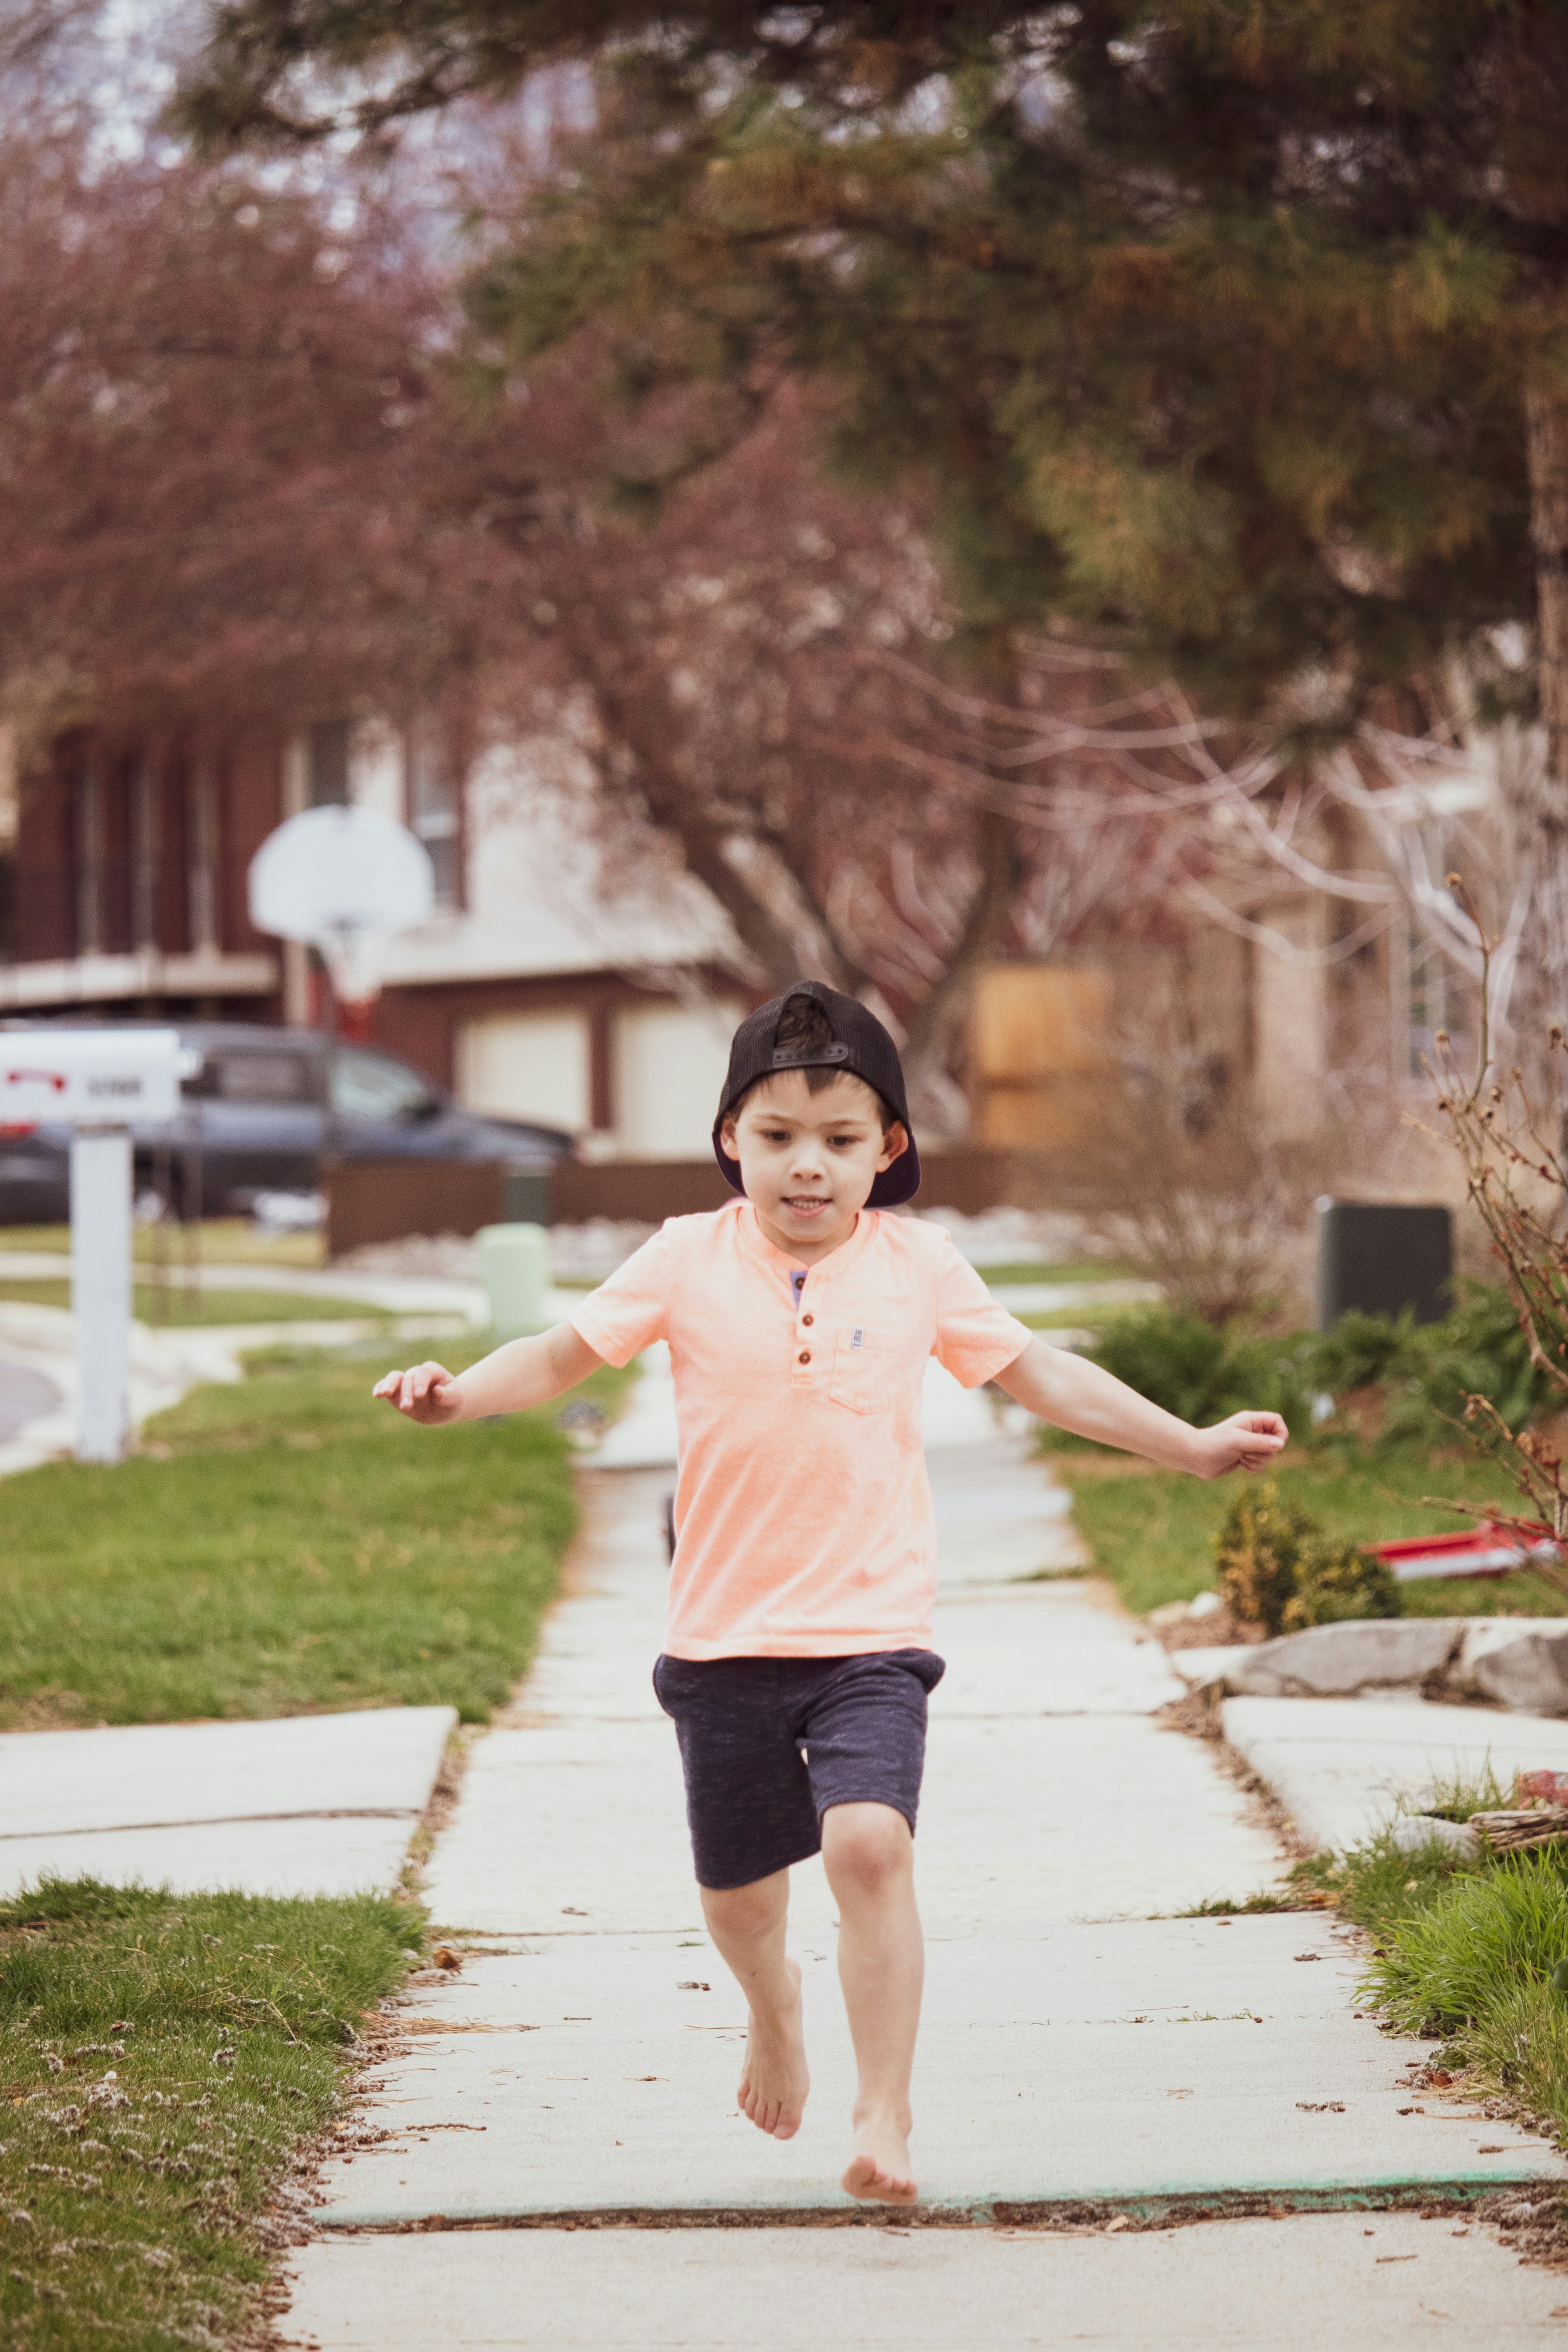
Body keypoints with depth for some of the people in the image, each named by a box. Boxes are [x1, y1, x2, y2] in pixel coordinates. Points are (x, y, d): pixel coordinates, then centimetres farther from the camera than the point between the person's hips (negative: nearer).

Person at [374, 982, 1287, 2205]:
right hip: (724, 1636, 1)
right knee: (740, 1890, 14)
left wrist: (1193, 1446, 10)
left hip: (871, 1632, -1)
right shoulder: (690, 1260, -2)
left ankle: (884, 2117, -17)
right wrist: (455, 1395, -17)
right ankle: (774, 2003, 50)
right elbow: (563, 1355, 1)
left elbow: (1039, 1374, 11)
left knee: (870, 1842, -24)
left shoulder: (918, 1265, 1)